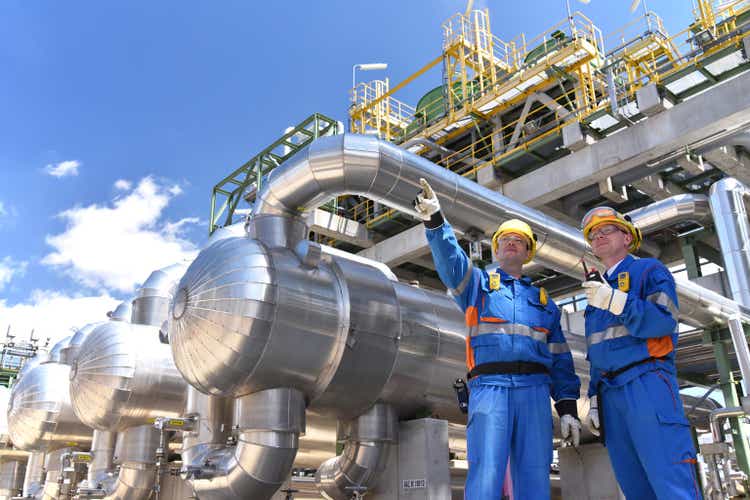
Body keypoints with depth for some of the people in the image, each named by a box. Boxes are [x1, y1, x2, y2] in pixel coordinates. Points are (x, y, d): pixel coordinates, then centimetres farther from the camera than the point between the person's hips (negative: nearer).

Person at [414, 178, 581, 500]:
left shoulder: (542, 300, 24)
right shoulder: (478, 283, 18)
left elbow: (560, 359, 19)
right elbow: (450, 259, -3)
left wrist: (568, 407, 9)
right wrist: (435, 220, -21)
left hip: (535, 392, 3)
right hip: (489, 387, -3)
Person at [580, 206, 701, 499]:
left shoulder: (649, 270, 6)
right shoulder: (597, 291, 24)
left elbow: (663, 321, -11)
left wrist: (615, 301, -21)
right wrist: (594, 402, 17)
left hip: (646, 383, -6)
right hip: (610, 393, 7)